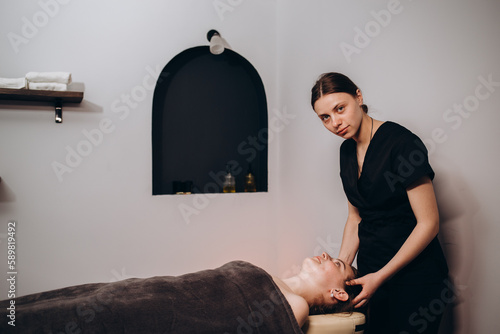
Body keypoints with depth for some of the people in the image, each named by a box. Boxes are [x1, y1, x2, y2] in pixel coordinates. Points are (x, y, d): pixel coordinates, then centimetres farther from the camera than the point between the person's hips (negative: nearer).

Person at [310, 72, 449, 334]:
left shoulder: (401, 142, -18)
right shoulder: (348, 150, 4)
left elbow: (428, 223, -18)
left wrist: (380, 277, -17)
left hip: (413, 274, -6)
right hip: (369, 269, 6)